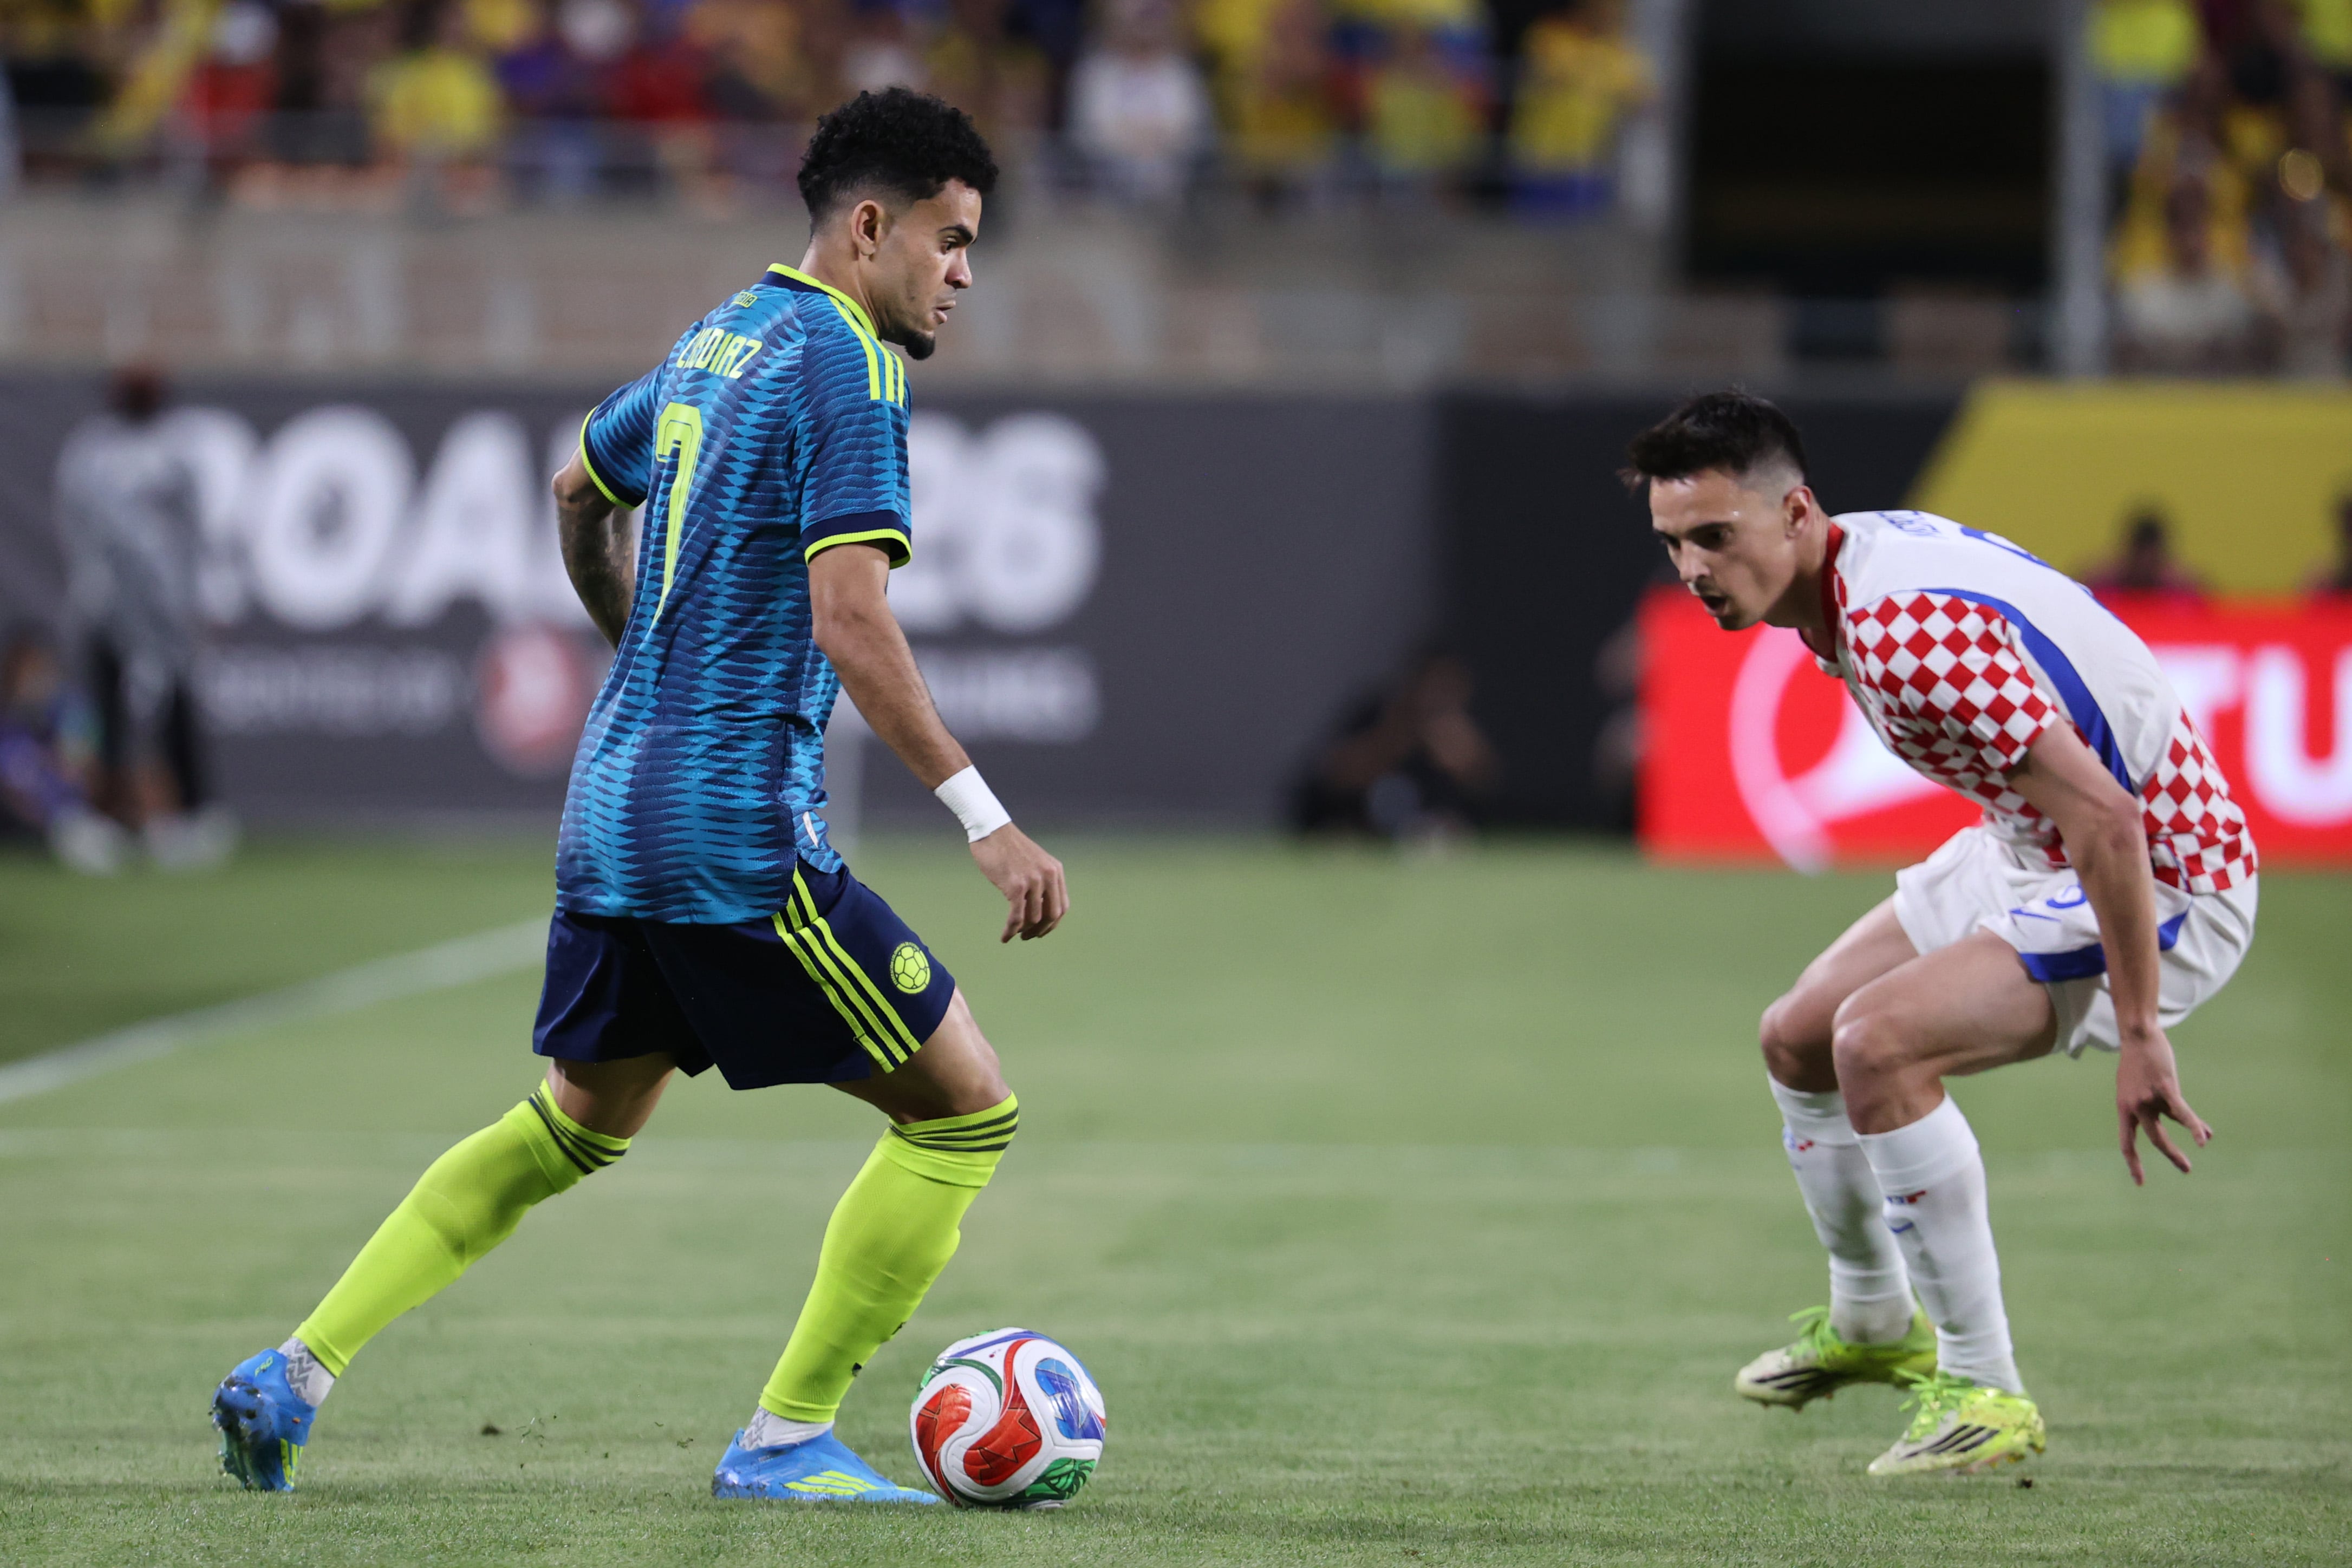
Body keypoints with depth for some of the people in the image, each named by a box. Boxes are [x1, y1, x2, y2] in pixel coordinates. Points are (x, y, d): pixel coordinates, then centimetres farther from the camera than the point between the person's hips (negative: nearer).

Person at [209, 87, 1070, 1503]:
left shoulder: (716, 341, 15)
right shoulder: (846, 368, -12)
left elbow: (581, 495, 31)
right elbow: (850, 619, -22)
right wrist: (986, 819, -23)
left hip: (612, 814, 9)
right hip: (741, 831, -9)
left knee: (579, 1124, 25)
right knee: (966, 1111, 0)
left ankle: (297, 1374, 17)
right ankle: (787, 1439, 3)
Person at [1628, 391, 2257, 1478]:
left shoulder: (1909, 633, -32)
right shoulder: (1861, 566, -1)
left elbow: (2106, 820, -35)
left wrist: (2139, 1033, -31)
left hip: (2155, 875, -10)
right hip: (2027, 849, 10)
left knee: (1878, 1042, -27)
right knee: (1798, 1039, 16)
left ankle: (1982, 1389, -17)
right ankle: (1873, 1323, 41)